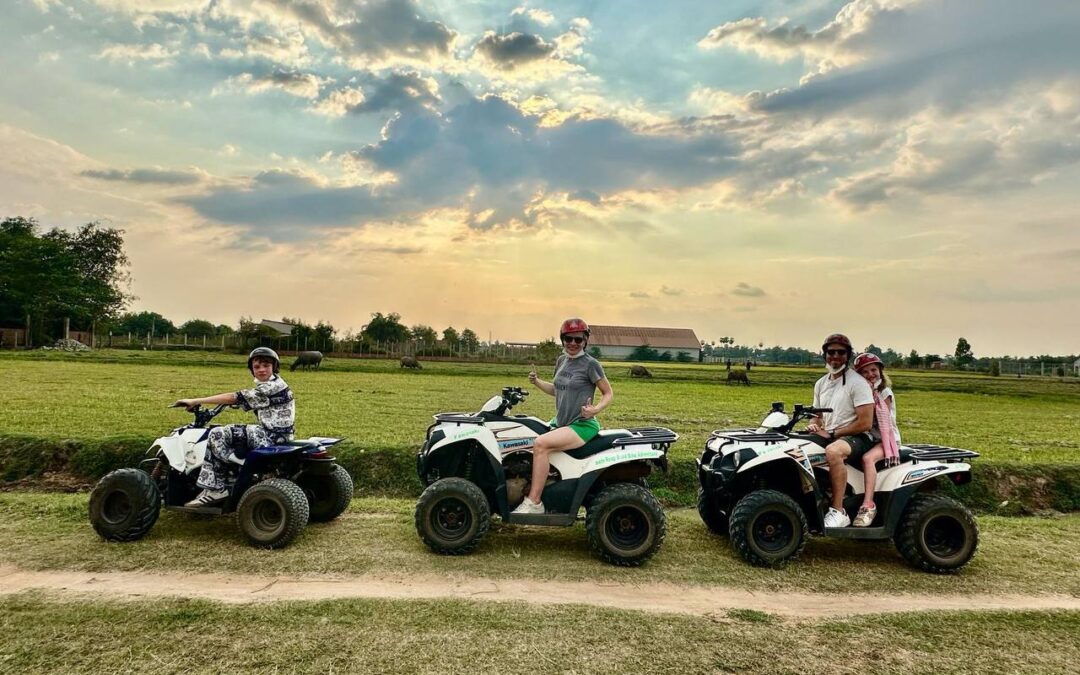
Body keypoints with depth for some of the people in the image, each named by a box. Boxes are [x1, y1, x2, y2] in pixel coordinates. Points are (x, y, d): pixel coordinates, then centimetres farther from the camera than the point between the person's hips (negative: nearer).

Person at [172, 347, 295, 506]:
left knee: (218, 435, -12)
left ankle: (216, 489, -5)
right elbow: (245, 400, 24)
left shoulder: (273, 387, -16)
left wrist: (196, 401, -15)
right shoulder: (270, 385, 16)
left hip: (273, 437, -10)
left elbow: (235, 397, -18)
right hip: (273, 435, 10)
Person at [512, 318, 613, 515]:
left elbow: (608, 393, -5)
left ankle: (534, 502, -22)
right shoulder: (561, 360, 10)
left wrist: (596, 409, -24)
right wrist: (537, 382, 3)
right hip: (560, 423, 8)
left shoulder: (590, 364, -10)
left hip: (582, 425, -8)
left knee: (541, 443, -28)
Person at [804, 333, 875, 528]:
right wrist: (813, 425, -3)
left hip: (857, 438, -7)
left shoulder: (857, 383, -8)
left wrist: (831, 433, -15)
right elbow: (817, 415, 22)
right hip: (829, 437, 8)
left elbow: (865, 423, -15)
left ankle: (838, 512, -30)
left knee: (833, 451, -38)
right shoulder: (821, 384, 14)